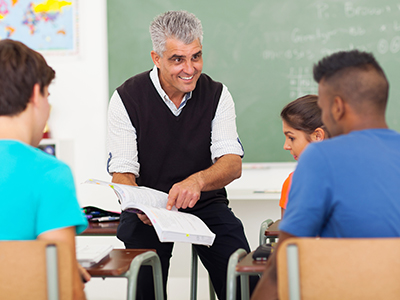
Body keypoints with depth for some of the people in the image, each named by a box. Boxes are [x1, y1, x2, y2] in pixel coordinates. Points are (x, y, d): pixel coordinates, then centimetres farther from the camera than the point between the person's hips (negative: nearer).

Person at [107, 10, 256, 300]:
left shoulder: (217, 94, -1)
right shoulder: (127, 98, -6)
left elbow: (233, 164, -9)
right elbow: (122, 173, -8)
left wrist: (197, 181, -32)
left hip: (204, 203, 2)